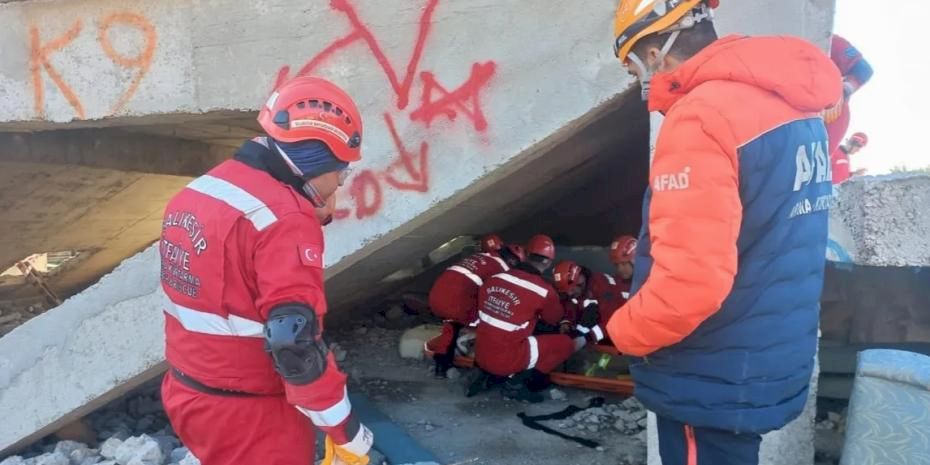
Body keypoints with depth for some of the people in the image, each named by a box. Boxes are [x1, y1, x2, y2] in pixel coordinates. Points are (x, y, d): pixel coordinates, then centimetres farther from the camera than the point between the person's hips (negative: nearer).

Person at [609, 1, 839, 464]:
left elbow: (690, 278, -30)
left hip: (711, 381, -8)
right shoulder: (789, 103, 6)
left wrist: (624, 332, -11)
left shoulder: (701, 116, -23)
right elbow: (768, 243, 10)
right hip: (766, 363, 8)